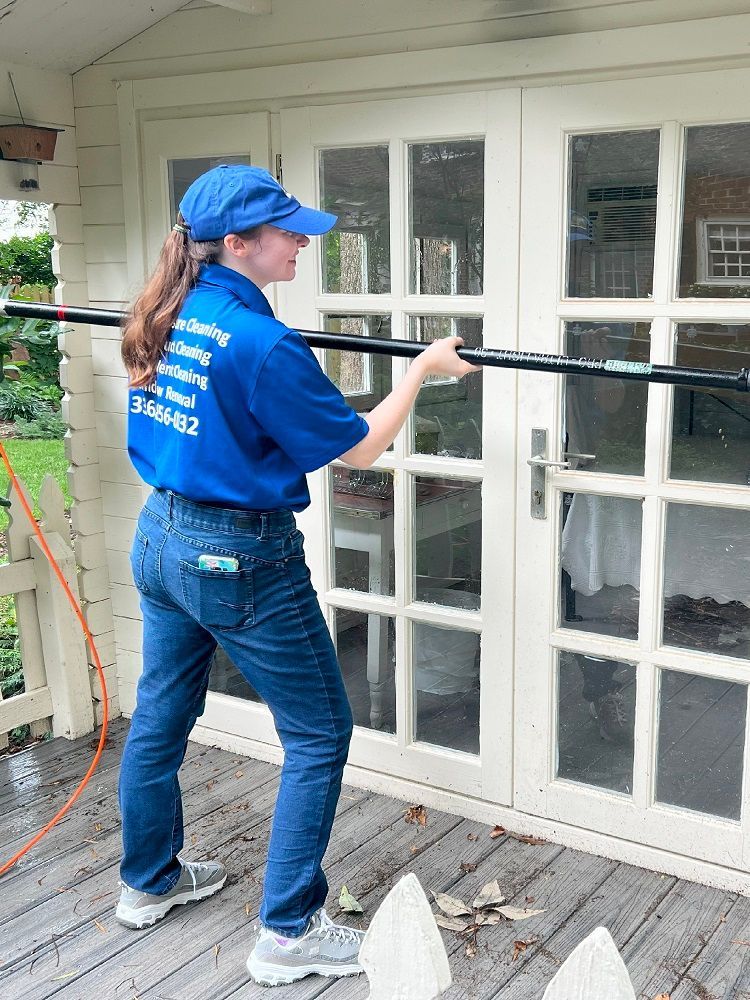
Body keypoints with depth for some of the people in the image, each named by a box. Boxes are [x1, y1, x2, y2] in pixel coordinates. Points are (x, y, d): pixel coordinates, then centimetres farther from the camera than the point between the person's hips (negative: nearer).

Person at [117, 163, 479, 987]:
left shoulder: (163, 321, 1)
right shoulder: (262, 344, -23)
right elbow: (359, 448, -14)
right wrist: (421, 368, -2)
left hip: (161, 540, 9)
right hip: (240, 561, -9)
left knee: (160, 715, 22)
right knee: (319, 735, 6)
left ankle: (147, 882, 42)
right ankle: (288, 934, 14)